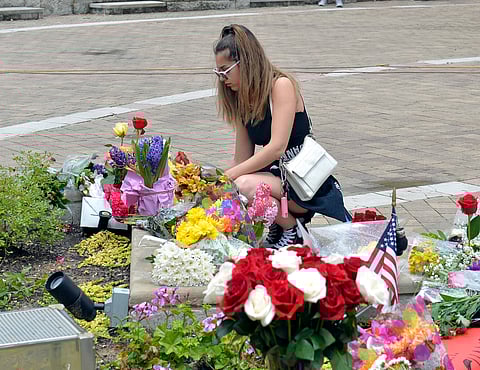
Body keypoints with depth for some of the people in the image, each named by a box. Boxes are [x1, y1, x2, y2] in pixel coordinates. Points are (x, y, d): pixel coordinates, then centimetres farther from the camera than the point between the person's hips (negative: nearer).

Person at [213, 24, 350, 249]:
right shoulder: (242, 100, 8)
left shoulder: (281, 85, -15)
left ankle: (293, 231, -7)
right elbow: (242, 160, 8)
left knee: (245, 185, -33)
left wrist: (228, 176, -25)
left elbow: (277, 147, -25)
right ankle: (279, 223, 6)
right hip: (278, 175, 7)